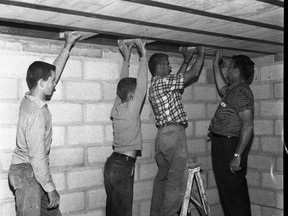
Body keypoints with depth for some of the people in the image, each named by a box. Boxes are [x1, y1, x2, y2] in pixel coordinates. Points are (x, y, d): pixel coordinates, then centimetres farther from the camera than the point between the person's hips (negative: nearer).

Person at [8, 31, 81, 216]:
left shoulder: (30, 100, 2)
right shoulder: (37, 114, -24)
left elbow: (55, 72, 15)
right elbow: (37, 157, -24)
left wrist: (68, 46, 16)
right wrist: (51, 189, -18)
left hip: (32, 172, 10)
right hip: (26, 173, -10)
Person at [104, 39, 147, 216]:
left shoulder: (117, 108, 6)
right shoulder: (131, 109, -14)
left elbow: (124, 84, 16)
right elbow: (142, 84, -12)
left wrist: (126, 58, 19)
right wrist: (143, 55, -7)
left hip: (113, 163, 8)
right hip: (123, 166, -8)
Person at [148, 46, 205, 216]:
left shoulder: (156, 84, 18)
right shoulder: (162, 82, -10)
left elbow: (179, 78, 33)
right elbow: (193, 74, -6)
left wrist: (187, 60, 33)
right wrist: (201, 54, 9)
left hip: (162, 135, 10)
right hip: (174, 133, -10)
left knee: (163, 177, 15)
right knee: (177, 178, -6)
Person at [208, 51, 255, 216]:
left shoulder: (241, 92, -17)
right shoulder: (234, 90, 13)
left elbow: (248, 125, -24)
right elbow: (222, 89, 37)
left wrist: (237, 155, -26)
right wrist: (216, 65, 35)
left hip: (230, 147, -10)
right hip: (223, 145, 10)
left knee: (232, 191, -4)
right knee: (237, 190, 18)